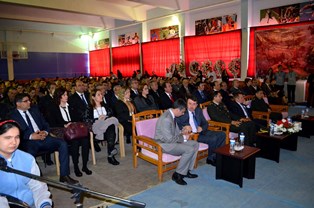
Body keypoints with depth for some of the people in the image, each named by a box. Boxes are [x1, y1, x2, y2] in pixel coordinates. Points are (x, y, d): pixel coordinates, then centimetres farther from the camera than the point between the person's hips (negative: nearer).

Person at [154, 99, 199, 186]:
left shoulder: (172, 114, 4)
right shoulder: (166, 119, -27)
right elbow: (169, 139, -25)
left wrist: (183, 131, -2)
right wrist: (183, 137, -13)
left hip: (171, 140, 10)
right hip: (164, 144, -10)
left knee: (195, 144, 5)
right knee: (189, 150, -24)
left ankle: (187, 171, 11)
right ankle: (177, 174, -7)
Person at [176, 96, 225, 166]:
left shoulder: (198, 111, 13)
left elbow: (205, 123, 16)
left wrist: (202, 128, -6)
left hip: (201, 131, 7)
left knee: (222, 134, -6)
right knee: (213, 139, -25)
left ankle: (215, 157, -2)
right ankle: (210, 159, -1)